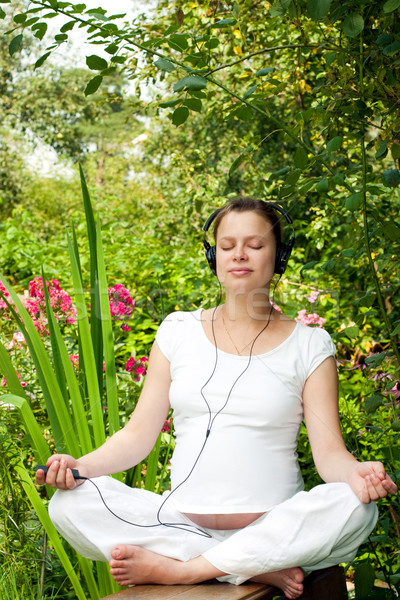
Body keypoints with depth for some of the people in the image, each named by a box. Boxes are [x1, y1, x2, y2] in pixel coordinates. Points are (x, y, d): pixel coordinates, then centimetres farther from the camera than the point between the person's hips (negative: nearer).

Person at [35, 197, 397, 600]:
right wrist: (83, 465, -11)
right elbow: (139, 434, 8)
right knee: (69, 503, -21)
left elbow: (329, 450, -2)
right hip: (182, 524, 2)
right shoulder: (179, 331, 10)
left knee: (354, 509, -31)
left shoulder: (309, 345, 5)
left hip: (273, 529, -1)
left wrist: (356, 474, -26)